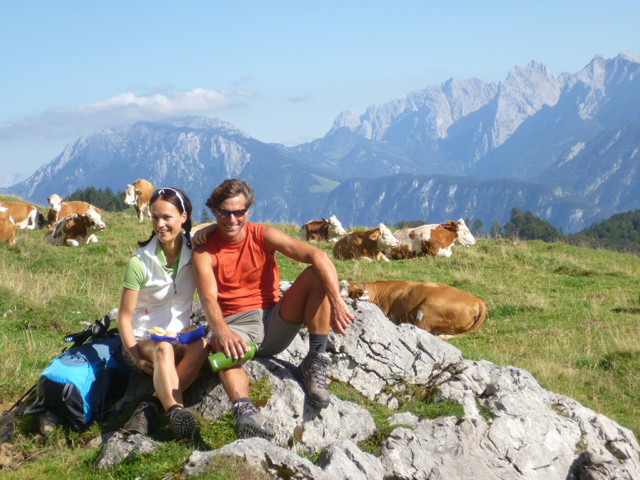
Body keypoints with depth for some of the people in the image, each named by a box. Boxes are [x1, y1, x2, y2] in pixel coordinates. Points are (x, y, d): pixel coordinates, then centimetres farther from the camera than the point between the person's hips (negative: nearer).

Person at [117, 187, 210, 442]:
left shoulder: (193, 251, -1)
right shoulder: (139, 262, -10)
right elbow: (124, 316, -8)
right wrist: (136, 357, -19)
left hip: (181, 336, 3)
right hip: (143, 339, -3)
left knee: (201, 346, -32)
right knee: (163, 349, -37)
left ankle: (150, 407, -38)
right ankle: (176, 411, -57)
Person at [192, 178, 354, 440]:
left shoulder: (264, 236, -1)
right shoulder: (204, 252, -3)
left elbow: (317, 256, -13)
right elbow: (209, 299, -19)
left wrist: (336, 303, -30)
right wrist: (222, 332, -42)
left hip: (275, 323, 2)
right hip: (236, 327, -2)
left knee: (315, 275, -18)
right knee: (222, 345, -39)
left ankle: (315, 364, -20)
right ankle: (244, 410, -61)